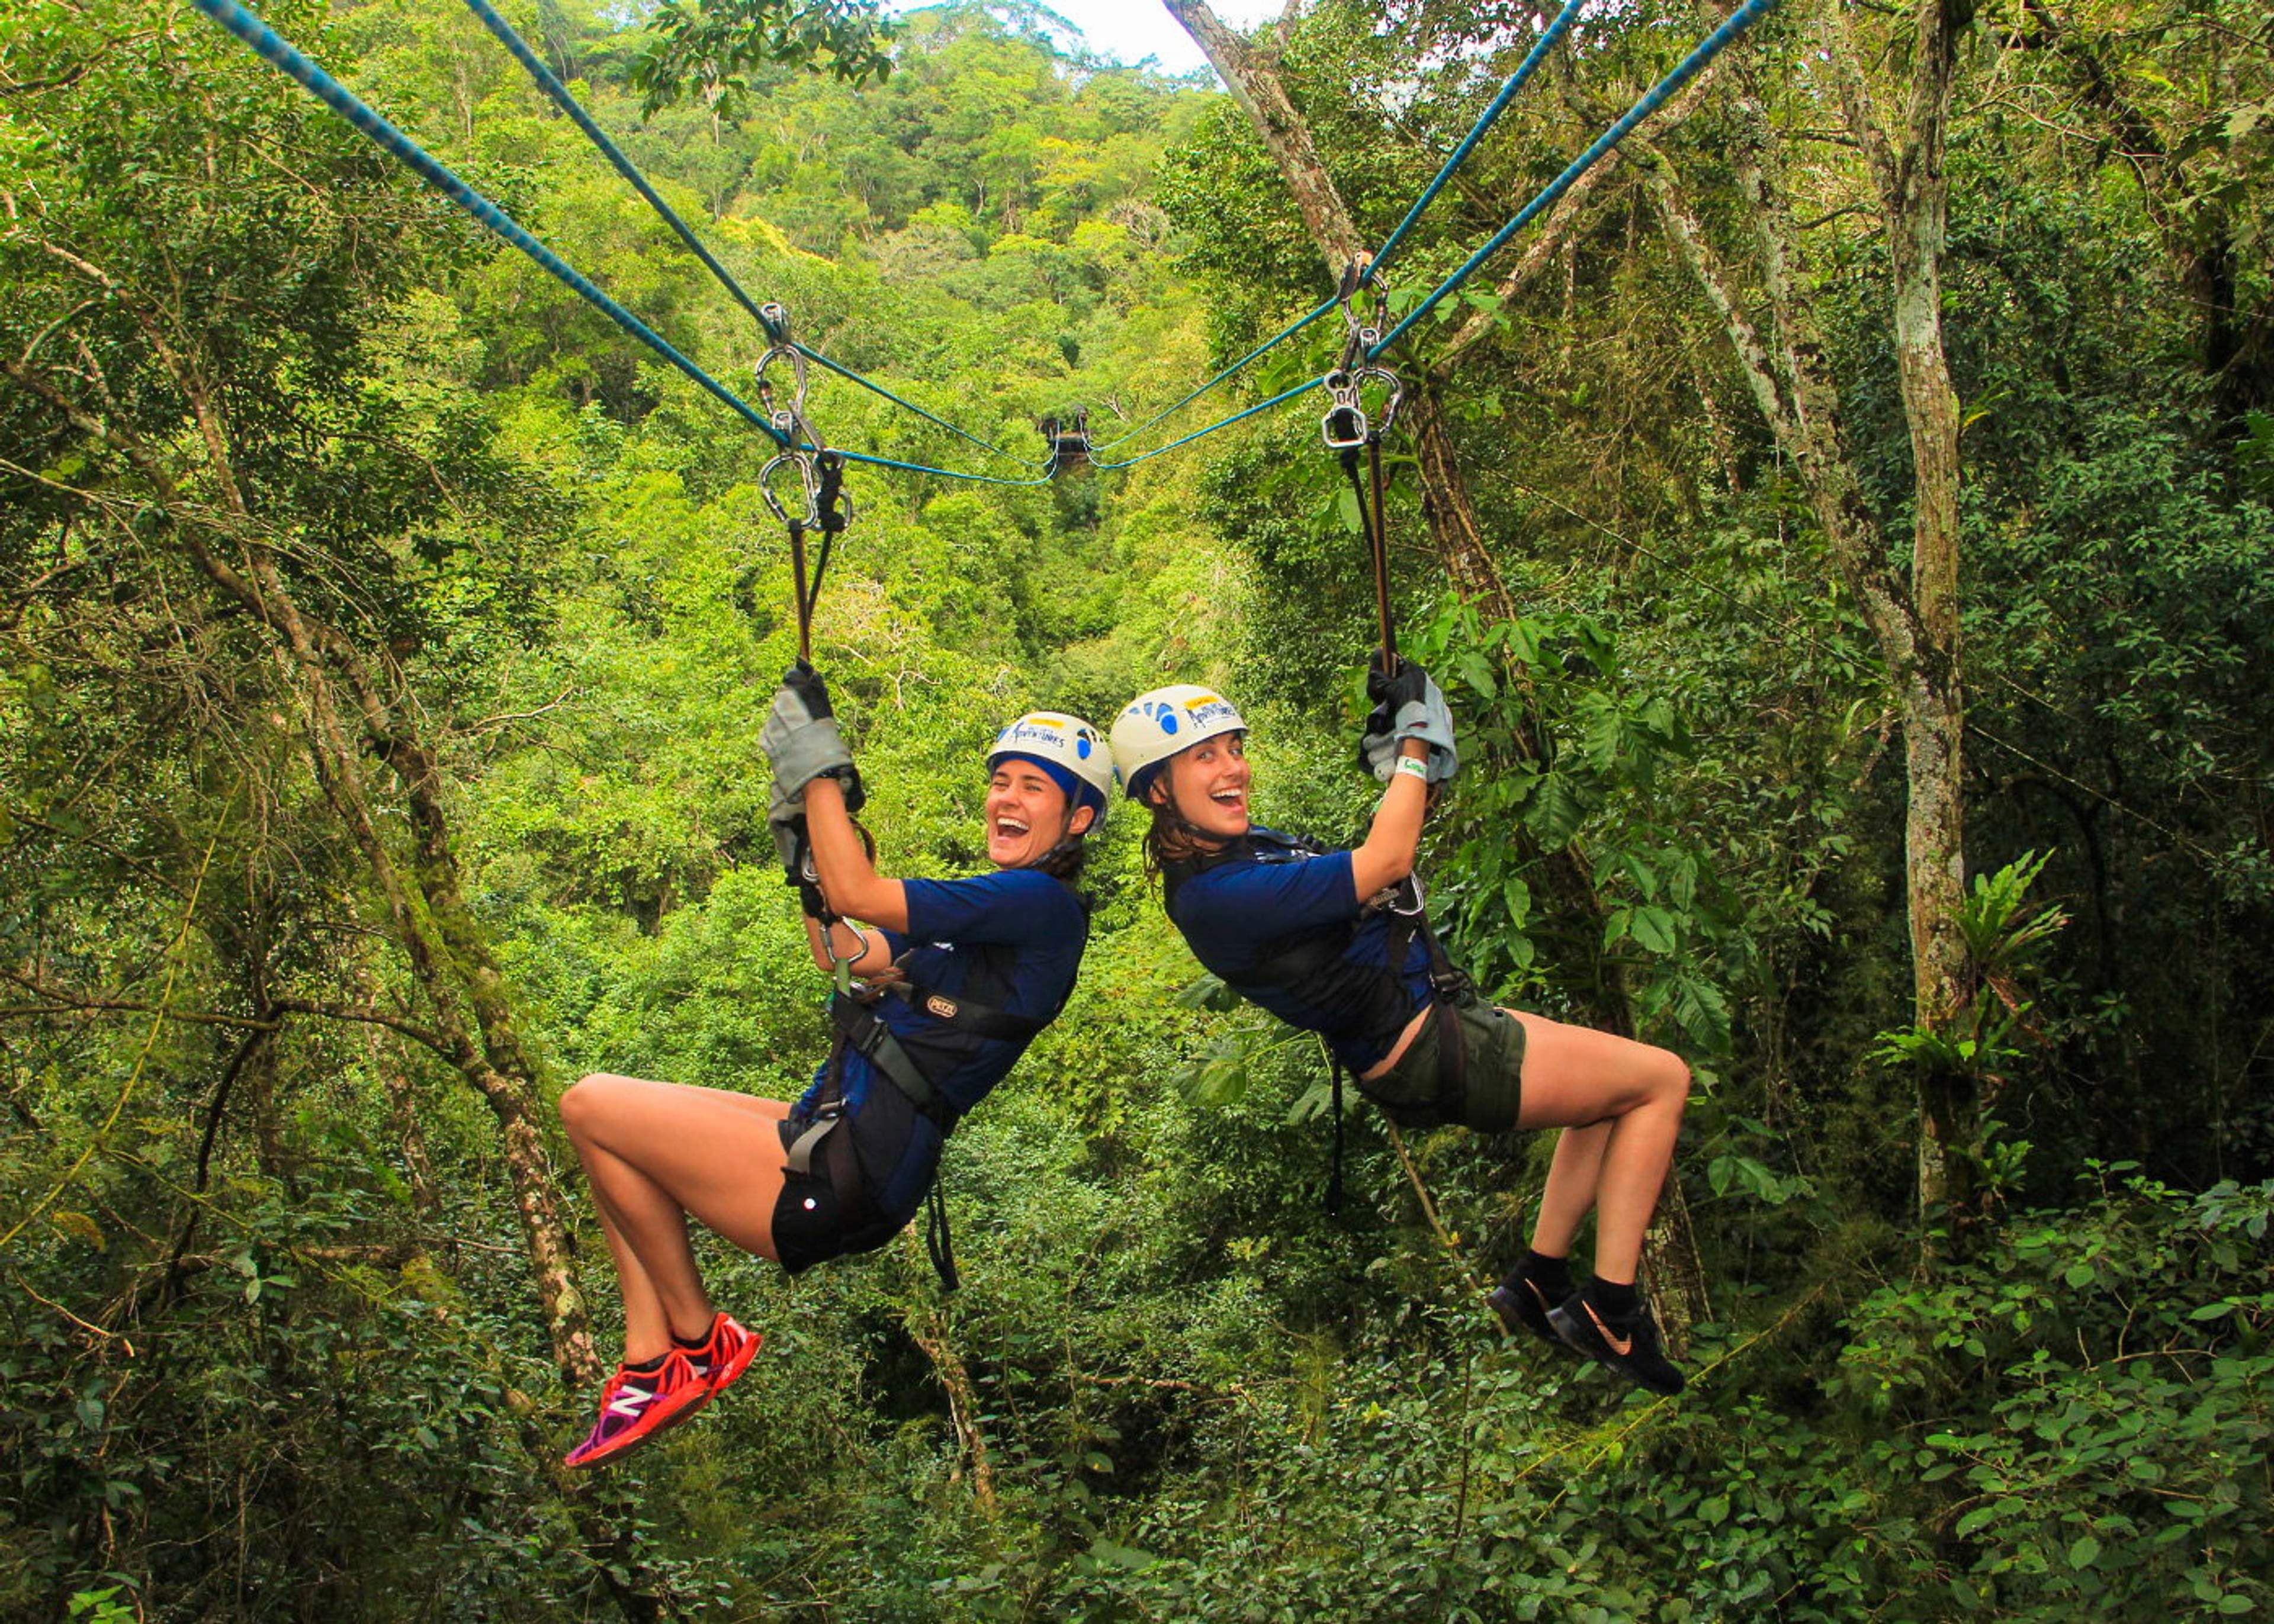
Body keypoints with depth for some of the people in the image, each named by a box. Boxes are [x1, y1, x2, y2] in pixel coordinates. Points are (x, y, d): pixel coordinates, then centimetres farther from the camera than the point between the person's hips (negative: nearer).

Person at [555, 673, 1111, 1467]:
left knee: (590, 1107, -7)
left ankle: (700, 1346, 7)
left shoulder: (1043, 905, -14)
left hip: (840, 1184, -11)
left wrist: (817, 761, -10)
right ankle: (649, 1368, 11)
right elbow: (847, 956, 25)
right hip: (830, 1134, 11)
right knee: (608, 1121, 15)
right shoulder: (994, 906, 17)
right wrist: (804, 837, 16)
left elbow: (855, 892, -20)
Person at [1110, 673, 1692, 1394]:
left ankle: (1539, 1280, 27)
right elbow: (1385, 864, -27)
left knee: (1613, 1091, 25)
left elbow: (1365, 873, 17)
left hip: (1439, 1015, 10)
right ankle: (1610, 1309, 3)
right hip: (1431, 1057, -10)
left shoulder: (1247, 844, 7)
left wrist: (1396, 764, 6)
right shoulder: (1213, 895, -25)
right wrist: (1417, 743, -14)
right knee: (1663, 1079, -1)